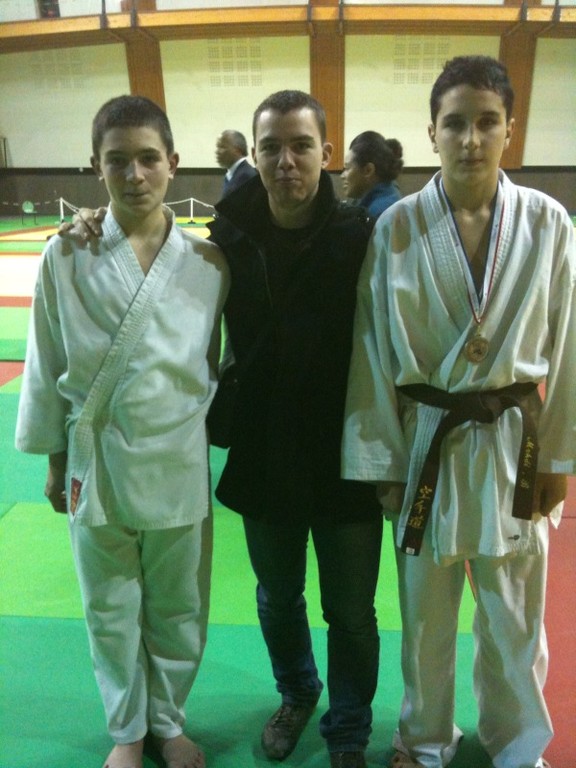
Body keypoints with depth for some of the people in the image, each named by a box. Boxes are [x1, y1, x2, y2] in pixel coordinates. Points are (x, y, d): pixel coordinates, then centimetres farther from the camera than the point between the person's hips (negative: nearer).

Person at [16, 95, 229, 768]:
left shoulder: (208, 262, -4)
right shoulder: (65, 256, -6)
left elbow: (218, 361, 5)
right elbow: (46, 366, 1)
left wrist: (213, 436, 7)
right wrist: (55, 460, 4)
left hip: (178, 464, 1)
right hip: (96, 463, 0)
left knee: (178, 611, 16)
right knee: (111, 612, 17)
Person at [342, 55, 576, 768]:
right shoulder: (397, 227, -7)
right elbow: (374, 347, -5)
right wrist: (380, 460, -4)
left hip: (512, 440, 1)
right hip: (424, 439, 0)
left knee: (513, 614, 17)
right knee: (425, 610, 17)